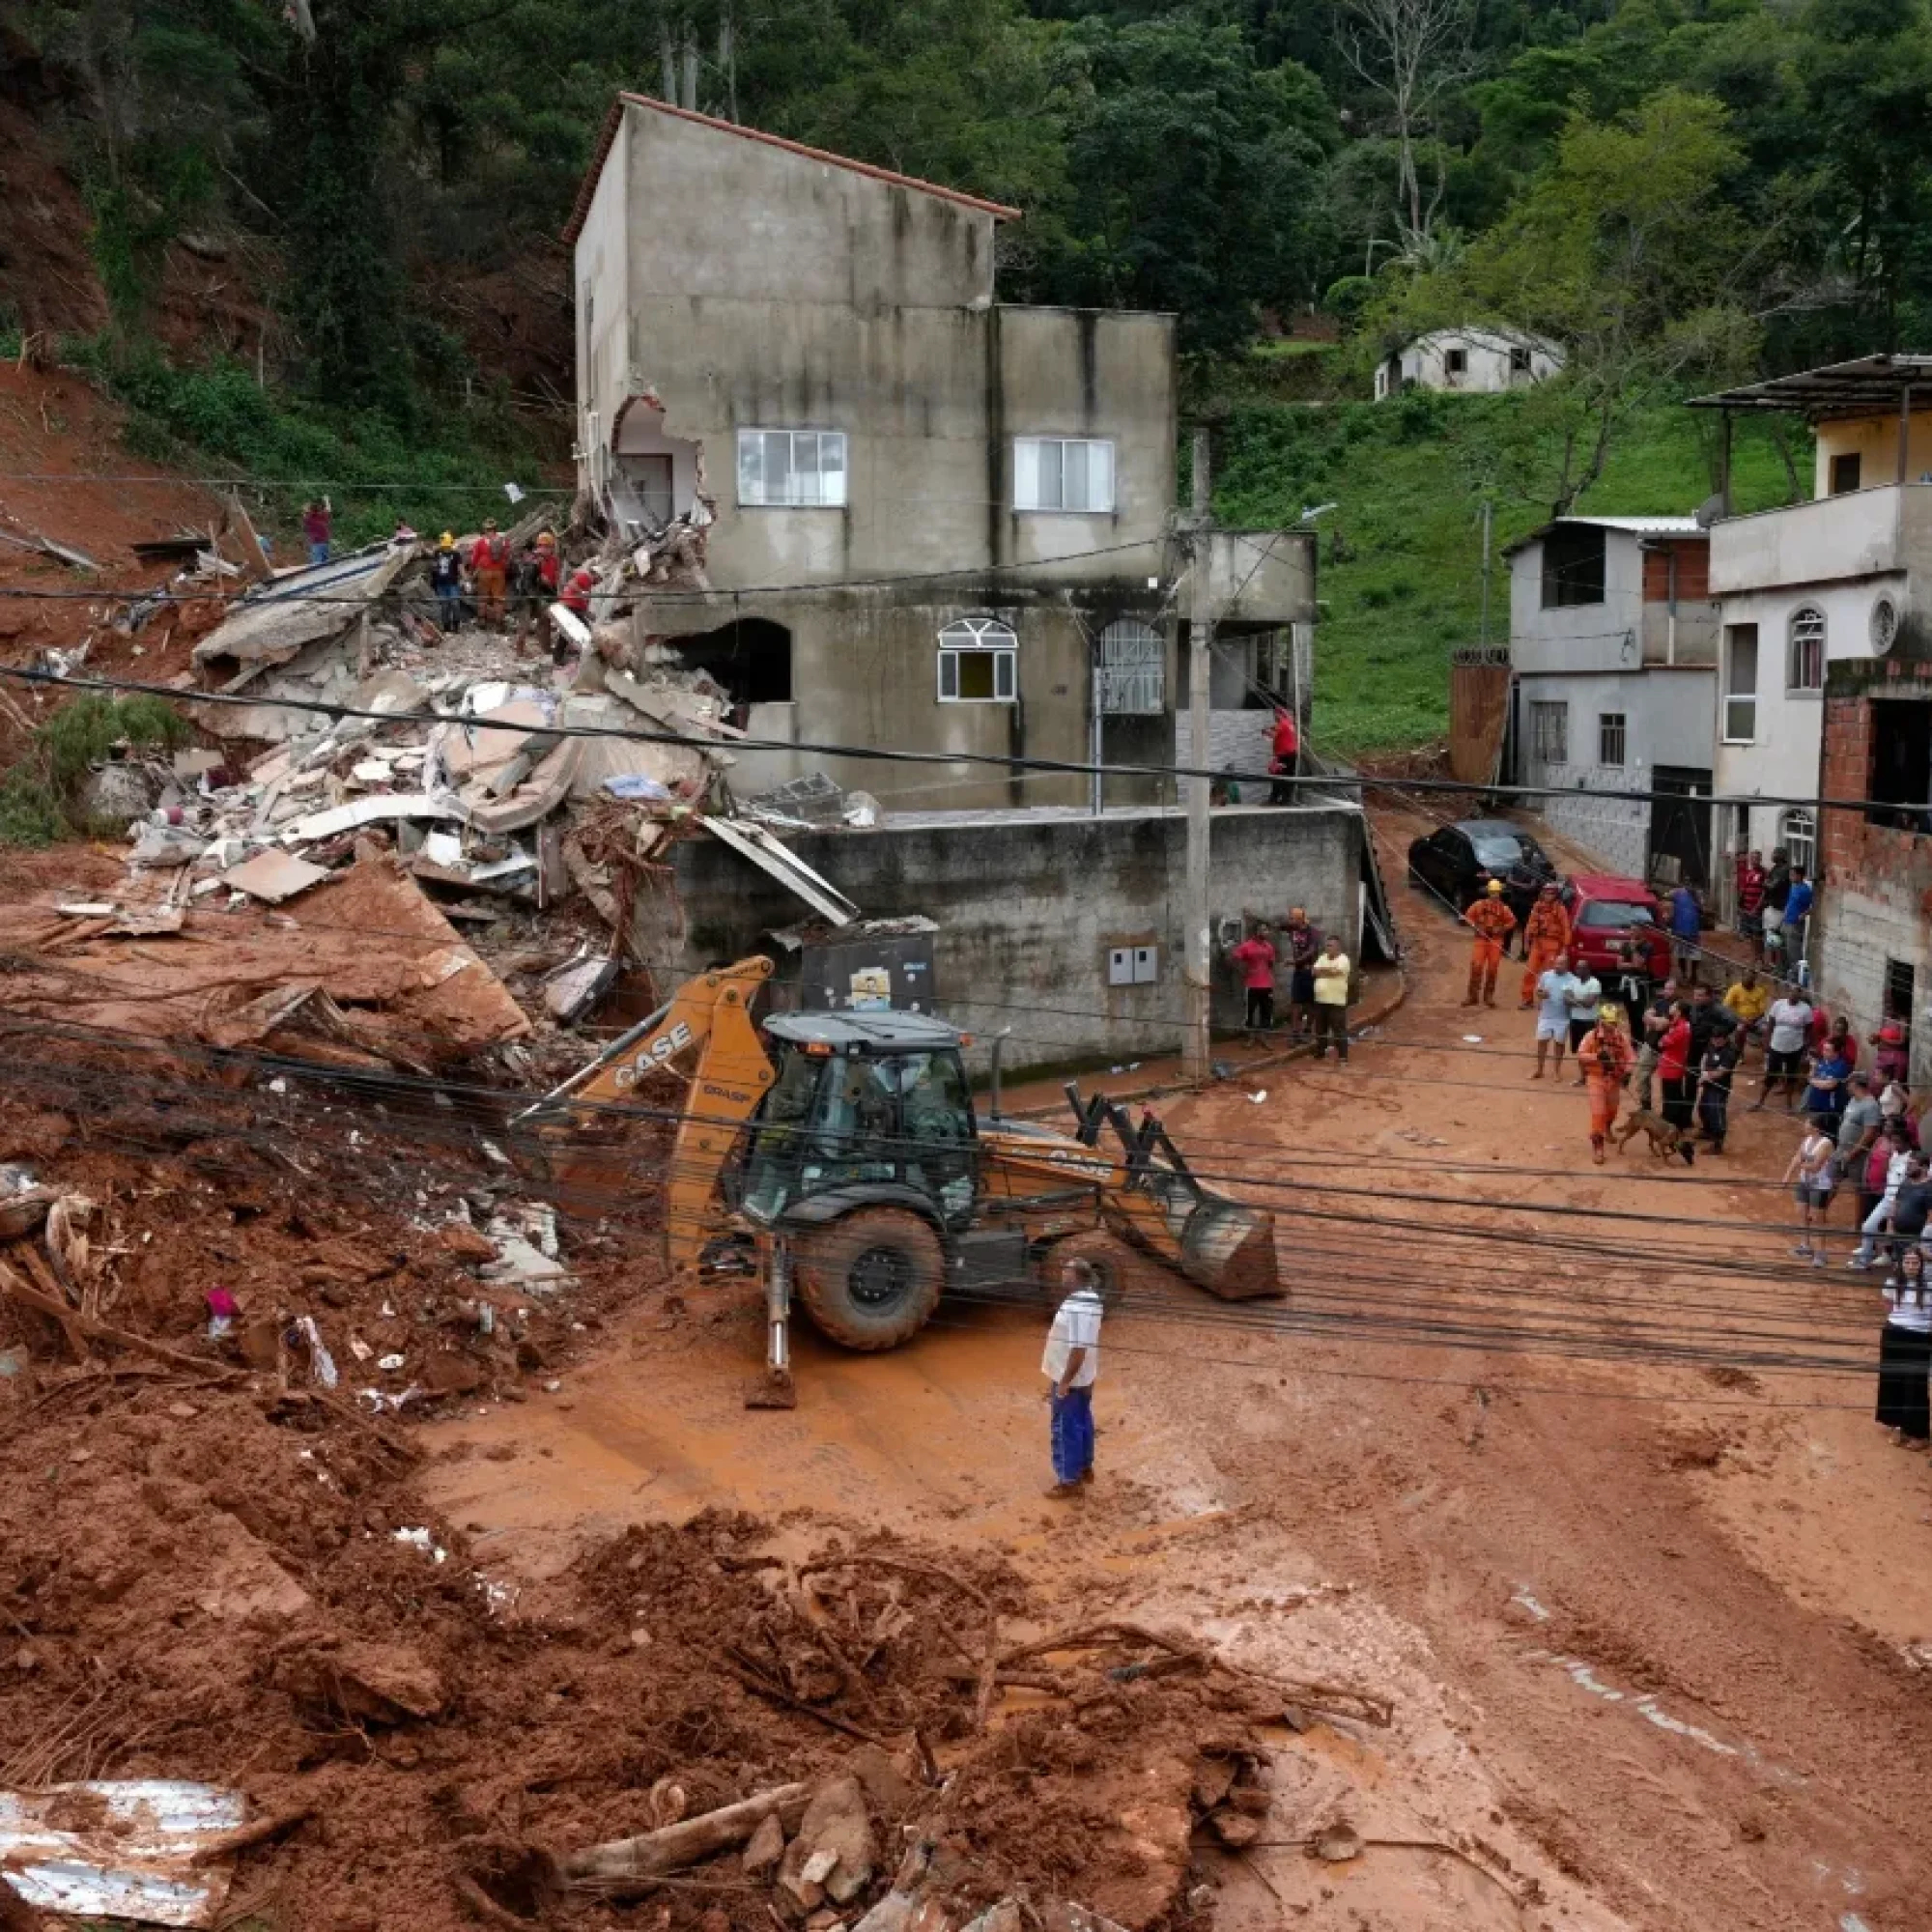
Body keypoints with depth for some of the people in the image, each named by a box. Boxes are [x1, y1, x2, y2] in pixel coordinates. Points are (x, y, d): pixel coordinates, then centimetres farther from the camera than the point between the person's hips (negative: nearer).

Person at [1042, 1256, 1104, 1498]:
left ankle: (1069, 1481, 12)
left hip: (1070, 1380, -10)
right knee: (1082, 1423, 22)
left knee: (1065, 1430, 2)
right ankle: (1084, 1467, 37)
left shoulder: (1076, 1308, -29)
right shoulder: (1091, 1300, 4)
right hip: (1084, 1377, 10)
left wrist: (1063, 1382, -22)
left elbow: (1078, 1349, -30)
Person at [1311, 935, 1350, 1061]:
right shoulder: (1322, 958, 13)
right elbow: (1314, 971, 0)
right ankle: (1320, 1053, 28)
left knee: (1339, 1030, -5)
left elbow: (1335, 971, -23)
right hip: (1320, 1000, 7)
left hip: (1336, 1001, -7)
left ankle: (1343, 1057, -2)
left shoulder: (1343, 959, -8)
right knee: (1320, 1029, 15)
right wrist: (1328, 971, -15)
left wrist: (1322, 971, -9)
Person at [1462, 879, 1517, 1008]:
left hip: (1495, 941, 1)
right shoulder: (1479, 905, 4)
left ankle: (1488, 996, 10)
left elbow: (1512, 921, 8)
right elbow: (1469, 916, 8)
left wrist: (1501, 929, -7)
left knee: (1492, 969, 0)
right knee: (1476, 967, -8)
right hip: (1481, 939, -1)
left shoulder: (1503, 908, 5)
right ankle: (1473, 996, -2)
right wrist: (1475, 927, -6)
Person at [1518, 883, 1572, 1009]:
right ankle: (1527, 999, 11)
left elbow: (1566, 929, -6)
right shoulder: (1537, 907, 7)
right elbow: (1530, 925, 11)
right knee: (1530, 971, 2)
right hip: (1537, 943, 4)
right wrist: (1527, 942, 10)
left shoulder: (1559, 909, -6)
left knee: (1549, 974, 0)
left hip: (1552, 945, -4)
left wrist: (1565, 946, -10)